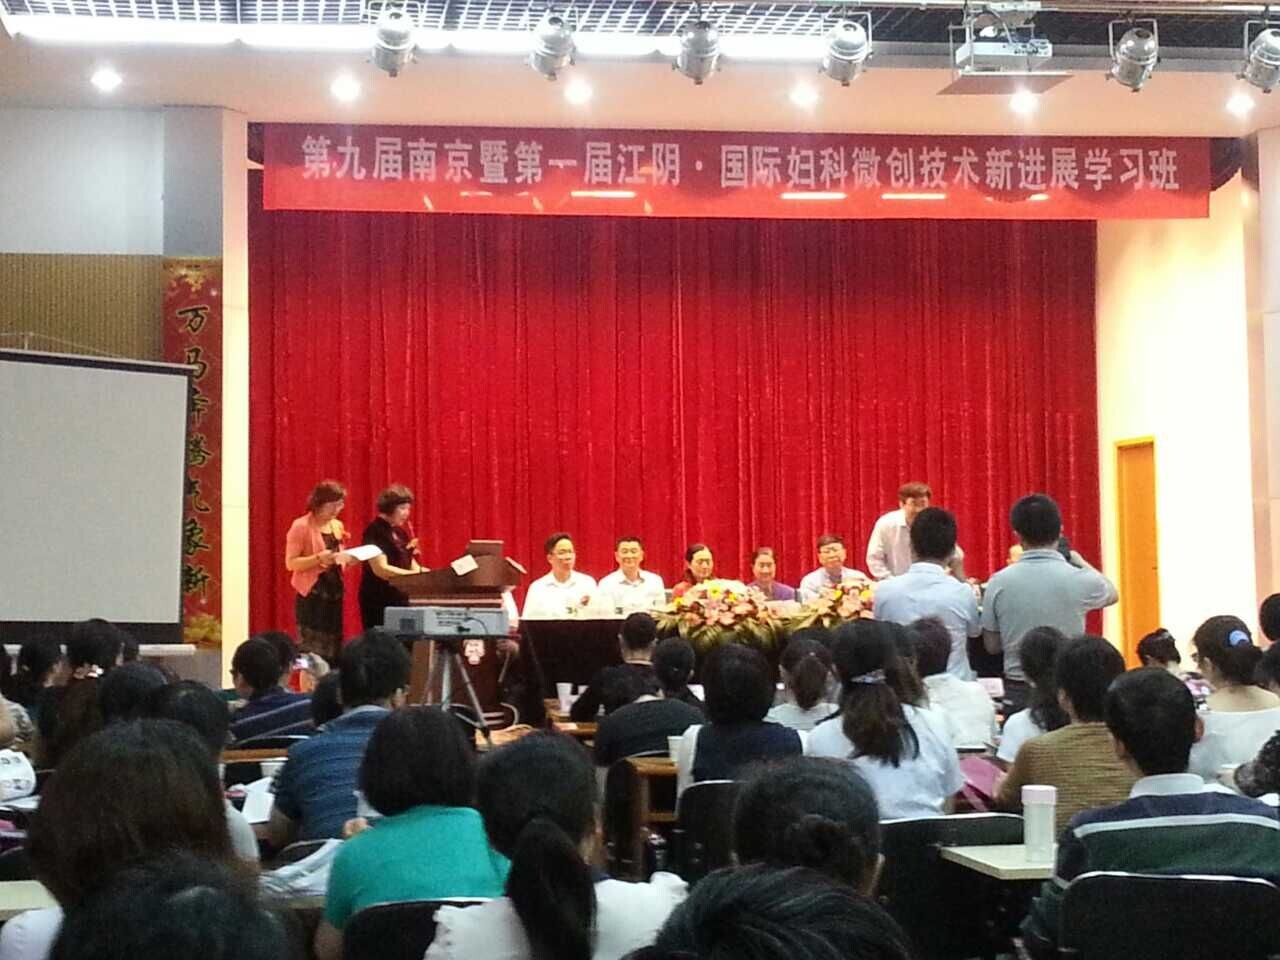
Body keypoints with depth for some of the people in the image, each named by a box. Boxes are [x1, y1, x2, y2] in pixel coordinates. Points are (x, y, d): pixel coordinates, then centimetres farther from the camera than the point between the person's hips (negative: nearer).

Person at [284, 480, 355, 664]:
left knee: (332, 652, 5)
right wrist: (319, 558, -24)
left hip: (334, 595, 7)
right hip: (312, 597, -7)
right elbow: (291, 563, -12)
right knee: (311, 653, -10)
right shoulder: (301, 526, -8)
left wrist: (351, 558, 2)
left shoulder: (337, 526, 13)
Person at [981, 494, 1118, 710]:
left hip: (1018, 692, 1)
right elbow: (1113, 594, 15)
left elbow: (991, 646, 5)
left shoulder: (999, 583, -5)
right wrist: (1080, 562, 28)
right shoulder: (1080, 580, -10)